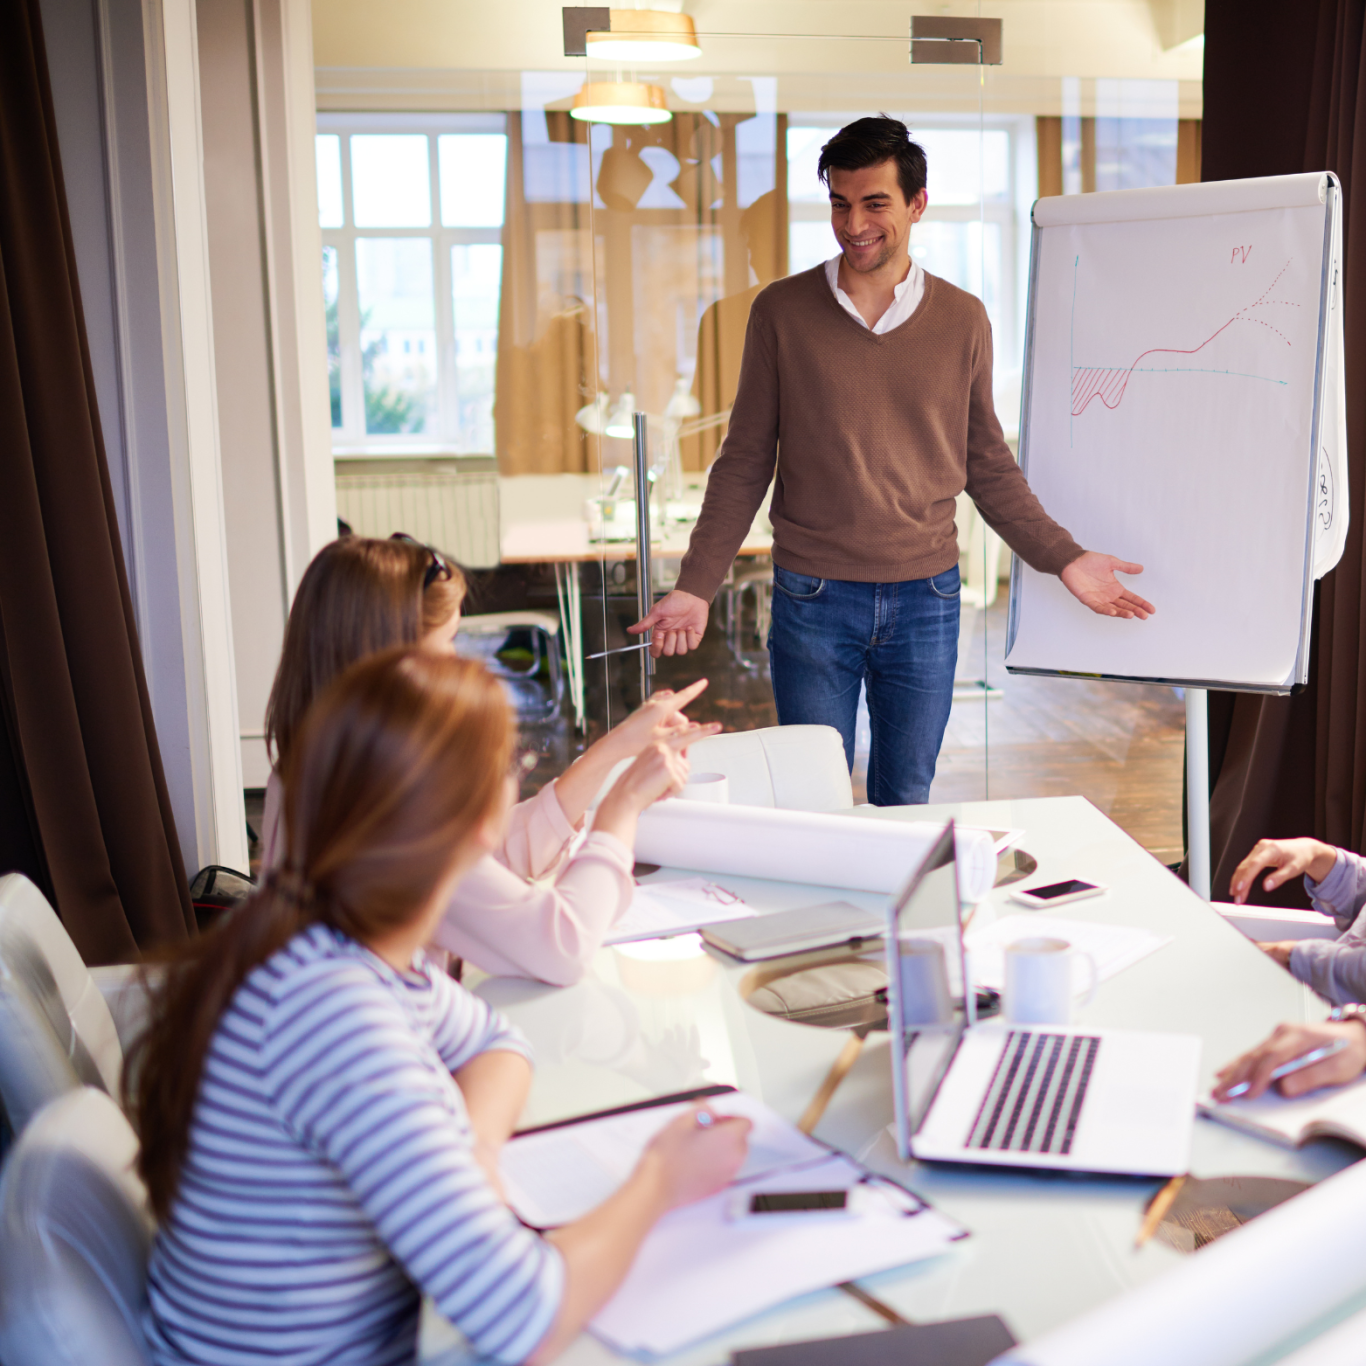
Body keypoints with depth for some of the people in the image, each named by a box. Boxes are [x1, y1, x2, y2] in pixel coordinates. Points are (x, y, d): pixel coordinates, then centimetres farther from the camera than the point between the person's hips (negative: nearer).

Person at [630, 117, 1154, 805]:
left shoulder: (962, 321, 3)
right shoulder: (781, 311, -1)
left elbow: (987, 464, 11)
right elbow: (745, 463, 2)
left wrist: (1064, 558, 3)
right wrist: (696, 586, -5)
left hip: (926, 600, 2)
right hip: (812, 599, -1)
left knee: (905, 805, 12)